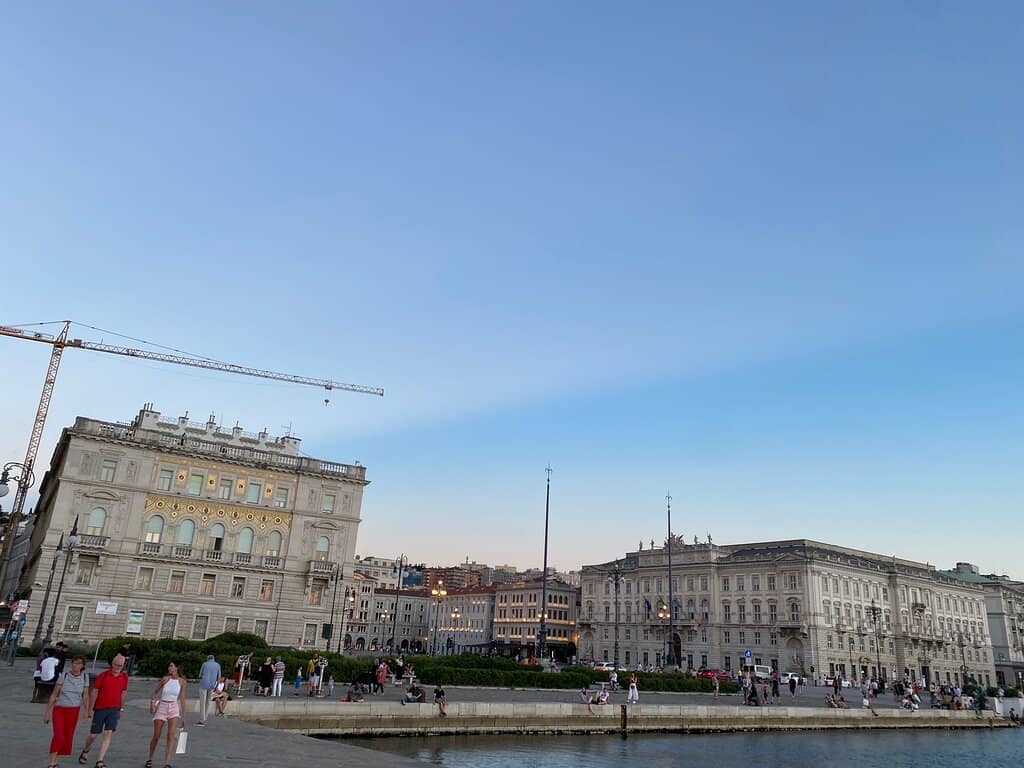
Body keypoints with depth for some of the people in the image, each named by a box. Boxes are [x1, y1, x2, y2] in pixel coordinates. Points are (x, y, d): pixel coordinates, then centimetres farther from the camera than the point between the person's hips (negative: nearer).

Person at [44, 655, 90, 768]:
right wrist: (47, 712, -5)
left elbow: (85, 696, -3)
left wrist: (87, 711, -17)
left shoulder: (84, 677, -4)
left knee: (67, 738, 8)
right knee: (58, 737, -17)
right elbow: (54, 695, -4)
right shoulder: (64, 676, -8)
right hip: (59, 709, -2)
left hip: (73, 711, 2)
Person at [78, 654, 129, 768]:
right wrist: (90, 709, -6)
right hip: (100, 708, -2)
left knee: (108, 734, -9)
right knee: (93, 734, 7)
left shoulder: (124, 677, 1)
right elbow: (94, 691, -4)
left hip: (114, 709, 2)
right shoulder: (103, 675, -8)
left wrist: (121, 709, 14)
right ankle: (85, 751, 40)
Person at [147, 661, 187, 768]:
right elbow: (155, 692, 5)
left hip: (174, 708, 0)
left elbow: (182, 699, 4)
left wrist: (183, 716, 5)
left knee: (170, 735, -13)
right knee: (156, 736, 6)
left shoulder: (182, 681, -1)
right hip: (161, 707, 0)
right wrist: (152, 702, -13)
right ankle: (149, 759, 30)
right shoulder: (165, 679, -4)